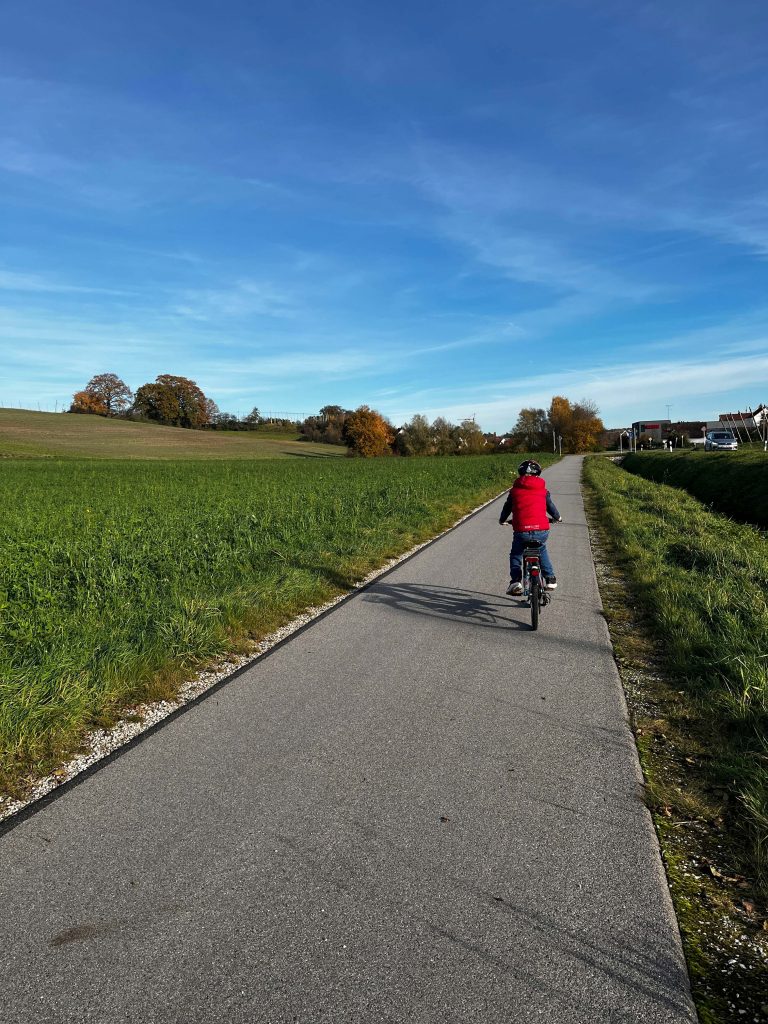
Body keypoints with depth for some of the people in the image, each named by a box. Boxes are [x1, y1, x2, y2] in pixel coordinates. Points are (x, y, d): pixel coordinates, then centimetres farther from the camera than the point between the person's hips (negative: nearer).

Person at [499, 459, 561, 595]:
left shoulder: (515, 490, 11)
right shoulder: (543, 490, 13)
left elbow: (507, 508, 20)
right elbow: (550, 506, 26)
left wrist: (502, 520, 41)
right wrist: (558, 518, 47)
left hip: (521, 530, -2)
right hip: (542, 530, 2)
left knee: (515, 554, 21)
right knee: (542, 550, 32)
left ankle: (515, 581, 3)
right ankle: (550, 579, 27)